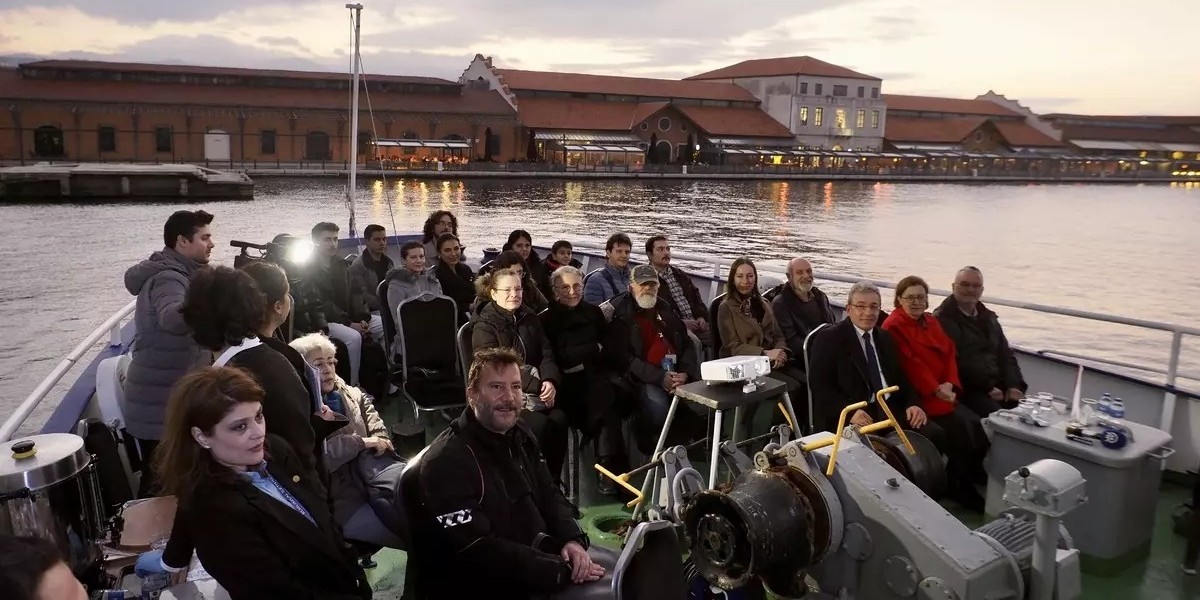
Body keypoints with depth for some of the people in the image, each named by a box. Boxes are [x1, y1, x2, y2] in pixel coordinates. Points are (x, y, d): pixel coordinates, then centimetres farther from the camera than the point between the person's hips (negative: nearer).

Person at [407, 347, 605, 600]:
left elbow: (549, 494, 10)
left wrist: (572, 539, -11)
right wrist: (561, 571, -24)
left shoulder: (519, 434, 5)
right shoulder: (446, 463, -22)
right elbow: (478, 552, -25)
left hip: (535, 550, 8)